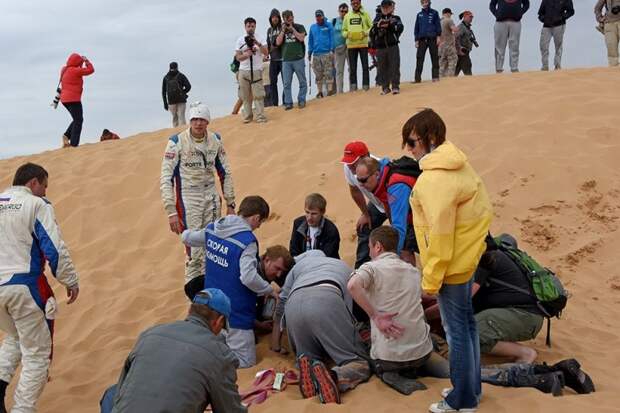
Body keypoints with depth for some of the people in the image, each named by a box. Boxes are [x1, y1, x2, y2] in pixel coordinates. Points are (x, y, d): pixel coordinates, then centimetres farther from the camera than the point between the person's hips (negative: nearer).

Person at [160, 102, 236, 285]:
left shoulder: (215, 141, 3)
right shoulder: (177, 142, -11)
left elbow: (225, 173, 12)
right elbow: (166, 179, -11)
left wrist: (230, 204, 11)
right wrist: (171, 212, -16)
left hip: (211, 198, 4)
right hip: (188, 199, -4)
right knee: (194, 249, -5)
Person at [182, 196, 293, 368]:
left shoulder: (212, 229, 0)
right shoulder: (247, 240, -23)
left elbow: (187, 238, 17)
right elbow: (249, 278, -32)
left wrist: (186, 233, 41)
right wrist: (271, 291, -14)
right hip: (235, 314, -8)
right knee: (246, 361, 3)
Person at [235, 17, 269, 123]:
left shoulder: (260, 39, 3)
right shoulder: (240, 40, 5)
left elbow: (266, 53, -7)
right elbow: (238, 57, 3)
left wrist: (258, 44, -21)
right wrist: (246, 55, -17)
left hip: (256, 70, -2)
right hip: (244, 71, 2)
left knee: (258, 95, -6)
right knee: (245, 95, 5)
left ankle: (260, 116, -4)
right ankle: (247, 116, 13)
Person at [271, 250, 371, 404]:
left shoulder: (300, 262, 40)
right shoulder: (344, 267, 43)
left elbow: (282, 303, 38)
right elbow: (348, 305, 38)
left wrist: (276, 345, 44)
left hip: (294, 305, 2)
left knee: (311, 356, 24)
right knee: (360, 364, 3)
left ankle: (308, 364, -13)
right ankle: (332, 378, -30)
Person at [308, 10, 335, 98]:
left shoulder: (328, 25, 4)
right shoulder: (312, 27, 15)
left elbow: (332, 38, -2)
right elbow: (310, 40, 17)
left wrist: (332, 50, -10)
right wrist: (309, 52, 12)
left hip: (327, 53, -4)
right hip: (316, 54, 4)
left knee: (328, 73, -8)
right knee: (318, 75, 6)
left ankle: (330, 90, -6)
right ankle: (320, 92, 12)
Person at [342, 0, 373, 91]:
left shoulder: (365, 14, 6)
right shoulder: (347, 16, 13)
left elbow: (372, 27, 3)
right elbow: (343, 30, 15)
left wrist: (366, 33, -15)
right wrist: (347, 34, -7)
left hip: (363, 43, -2)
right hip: (351, 44, 2)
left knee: (365, 66, -1)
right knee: (352, 67, 3)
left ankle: (366, 85, 3)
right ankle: (353, 85, 7)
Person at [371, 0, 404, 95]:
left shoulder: (396, 18, 7)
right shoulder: (377, 19, 13)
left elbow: (400, 28, -10)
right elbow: (371, 33, 6)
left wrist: (389, 25, -20)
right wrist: (377, 26, -11)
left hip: (393, 46, -2)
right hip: (380, 48, 2)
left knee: (394, 67, -5)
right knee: (382, 68, 4)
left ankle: (395, 86, -2)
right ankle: (385, 87, 12)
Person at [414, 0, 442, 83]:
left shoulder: (434, 13, 7)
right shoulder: (419, 15, 14)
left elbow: (438, 25, 3)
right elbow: (416, 28, 13)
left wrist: (438, 36, -6)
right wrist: (416, 40, 6)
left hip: (432, 39, -2)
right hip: (422, 39, 2)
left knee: (434, 58, 0)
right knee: (419, 58, -6)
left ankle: (435, 76, 3)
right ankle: (417, 78, -8)